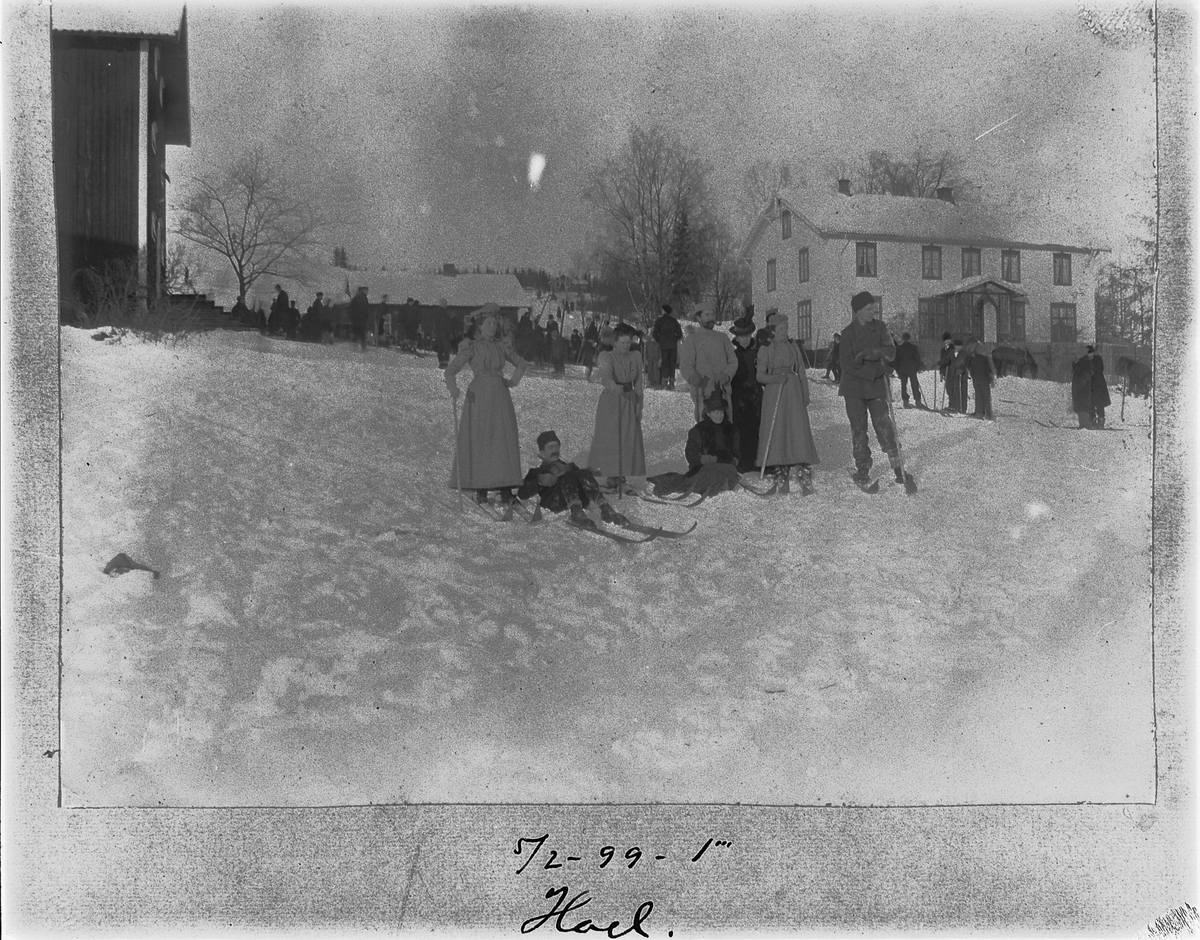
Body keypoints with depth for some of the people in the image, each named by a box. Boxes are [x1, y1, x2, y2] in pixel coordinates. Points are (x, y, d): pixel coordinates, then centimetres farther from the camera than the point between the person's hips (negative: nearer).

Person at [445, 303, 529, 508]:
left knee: (503, 442, -3)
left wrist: (514, 381, 13)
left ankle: (505, 489, -3)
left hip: (499, 398, 3)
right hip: (479, 397, -3)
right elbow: (450, 369, -8)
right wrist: (453, 387, -26)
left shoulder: (502, 348, 11)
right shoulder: (471, 347, 0)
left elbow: (522, 363, 28)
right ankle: (480, 490, 0)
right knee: (478, 442, -4)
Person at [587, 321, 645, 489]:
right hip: (610, 401, -4)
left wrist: (639, 406, 3)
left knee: (629, 439, 5)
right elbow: (606, 375, -30)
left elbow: (638, 384, 6)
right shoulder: (606, 357, -11)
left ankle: (623, 472, 17)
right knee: (609, 438, 1)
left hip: (630, 402, 4)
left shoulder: (635, 358, 3)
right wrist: (613, 386, -50)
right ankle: (611, 474, 10)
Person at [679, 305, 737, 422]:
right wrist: (691, 377, -28)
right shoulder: (691, 340, 6)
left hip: (723, 391, 4)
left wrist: (726, 375, -11)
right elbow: (685, 365, -5)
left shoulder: (723, 338, 18)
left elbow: (733, 361, 12)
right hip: (702, 391, -4)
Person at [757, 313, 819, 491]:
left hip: (793, 392, 1)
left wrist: (806, 395, 4)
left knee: (798, 430, -7)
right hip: (773, 394, -1)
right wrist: (775, 378, -20)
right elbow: (759, 375, -1)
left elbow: (802, 373, 11)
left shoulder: (793, 347, 10)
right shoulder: (765, 350, 3)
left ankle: (804, 475, -8)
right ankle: (781, 475, 3)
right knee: (776, 433, -3)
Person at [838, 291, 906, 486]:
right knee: (858, 428, 0)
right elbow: (847, 364, -8)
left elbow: (891, 351, -8)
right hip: (854, 385, -1)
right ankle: (862, 469, 8)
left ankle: (896, 465, 3)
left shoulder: (879, 327, 3)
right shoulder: (848, 332, -3)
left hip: (876, 384, 1)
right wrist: (872, 372, -16)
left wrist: (868, 353, -23)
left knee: (883, 424, -6)